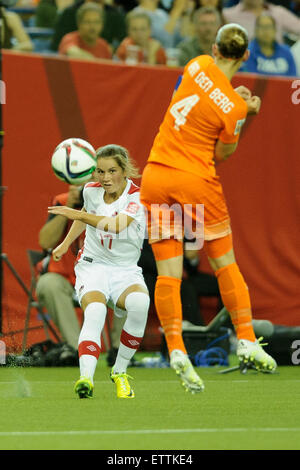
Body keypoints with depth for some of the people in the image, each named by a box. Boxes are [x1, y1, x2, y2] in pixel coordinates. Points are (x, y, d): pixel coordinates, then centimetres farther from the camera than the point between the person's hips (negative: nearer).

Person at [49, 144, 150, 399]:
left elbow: (116, 225, -32)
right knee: (94, 311, -33)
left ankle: (120, 371, -15)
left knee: (139, 303, -35)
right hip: (93, 265, 1)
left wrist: (79, 215, -38)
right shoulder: (91, 191, 2)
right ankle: (86, 377, -52)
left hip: (126, 270, -1)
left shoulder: (137, 197, -12)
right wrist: (66, 243, 26)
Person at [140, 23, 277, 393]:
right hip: (196, 181, -3)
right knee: (225, 263, 14)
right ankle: (246, 340, 14)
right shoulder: (235, 108, -12)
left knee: (167, 273, 1)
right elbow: (222, 155, 1)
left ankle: (176, 350, -10)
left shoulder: (198, 66, -2)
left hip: (156, 175, 3)